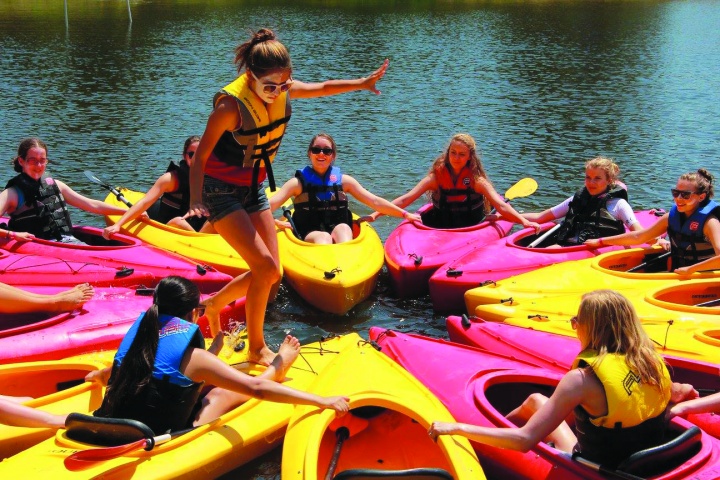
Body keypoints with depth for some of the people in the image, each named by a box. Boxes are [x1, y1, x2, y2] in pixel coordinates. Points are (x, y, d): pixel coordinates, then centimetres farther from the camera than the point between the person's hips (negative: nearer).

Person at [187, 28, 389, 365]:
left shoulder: (283, 91, -8)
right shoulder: (231, 105, -27)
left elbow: (321, 88, 13)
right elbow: (200, 156, -23)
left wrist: (362, 83, 15)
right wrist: (196, 201, -35)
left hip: (254, 189, 7)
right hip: (221, 192, -7)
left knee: (270, 274, 5)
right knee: (265, 266, -17)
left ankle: (214, 304, 31)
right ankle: (256, 349, -1)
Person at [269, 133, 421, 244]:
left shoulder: (343, 180, 14)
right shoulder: (299, 182, 7)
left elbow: (375, 202, 13)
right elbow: (268, 206, -3)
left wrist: (405, 214, 6)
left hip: (340, 233, 2)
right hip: (309, 236, -2)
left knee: (343, 228, -30)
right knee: (323, 237, -34)